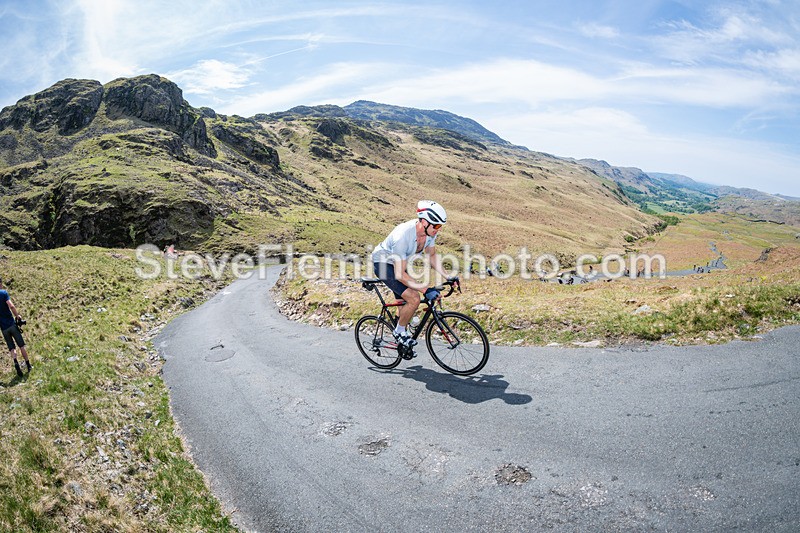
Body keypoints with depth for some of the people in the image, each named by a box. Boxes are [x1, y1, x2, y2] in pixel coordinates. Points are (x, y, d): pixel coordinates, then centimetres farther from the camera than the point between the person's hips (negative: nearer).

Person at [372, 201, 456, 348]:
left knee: (406, 305, 14)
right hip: (383, 263, -7)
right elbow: (400, 274, -34)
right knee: (414, 299, -22)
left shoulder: (430, 231, -16)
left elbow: (432, 255, 2)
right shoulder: (403, 236, -38)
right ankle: (399, 331, 4)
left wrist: (448, 277, -8)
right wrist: (425, 289, -37)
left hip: (400, 264, 7)